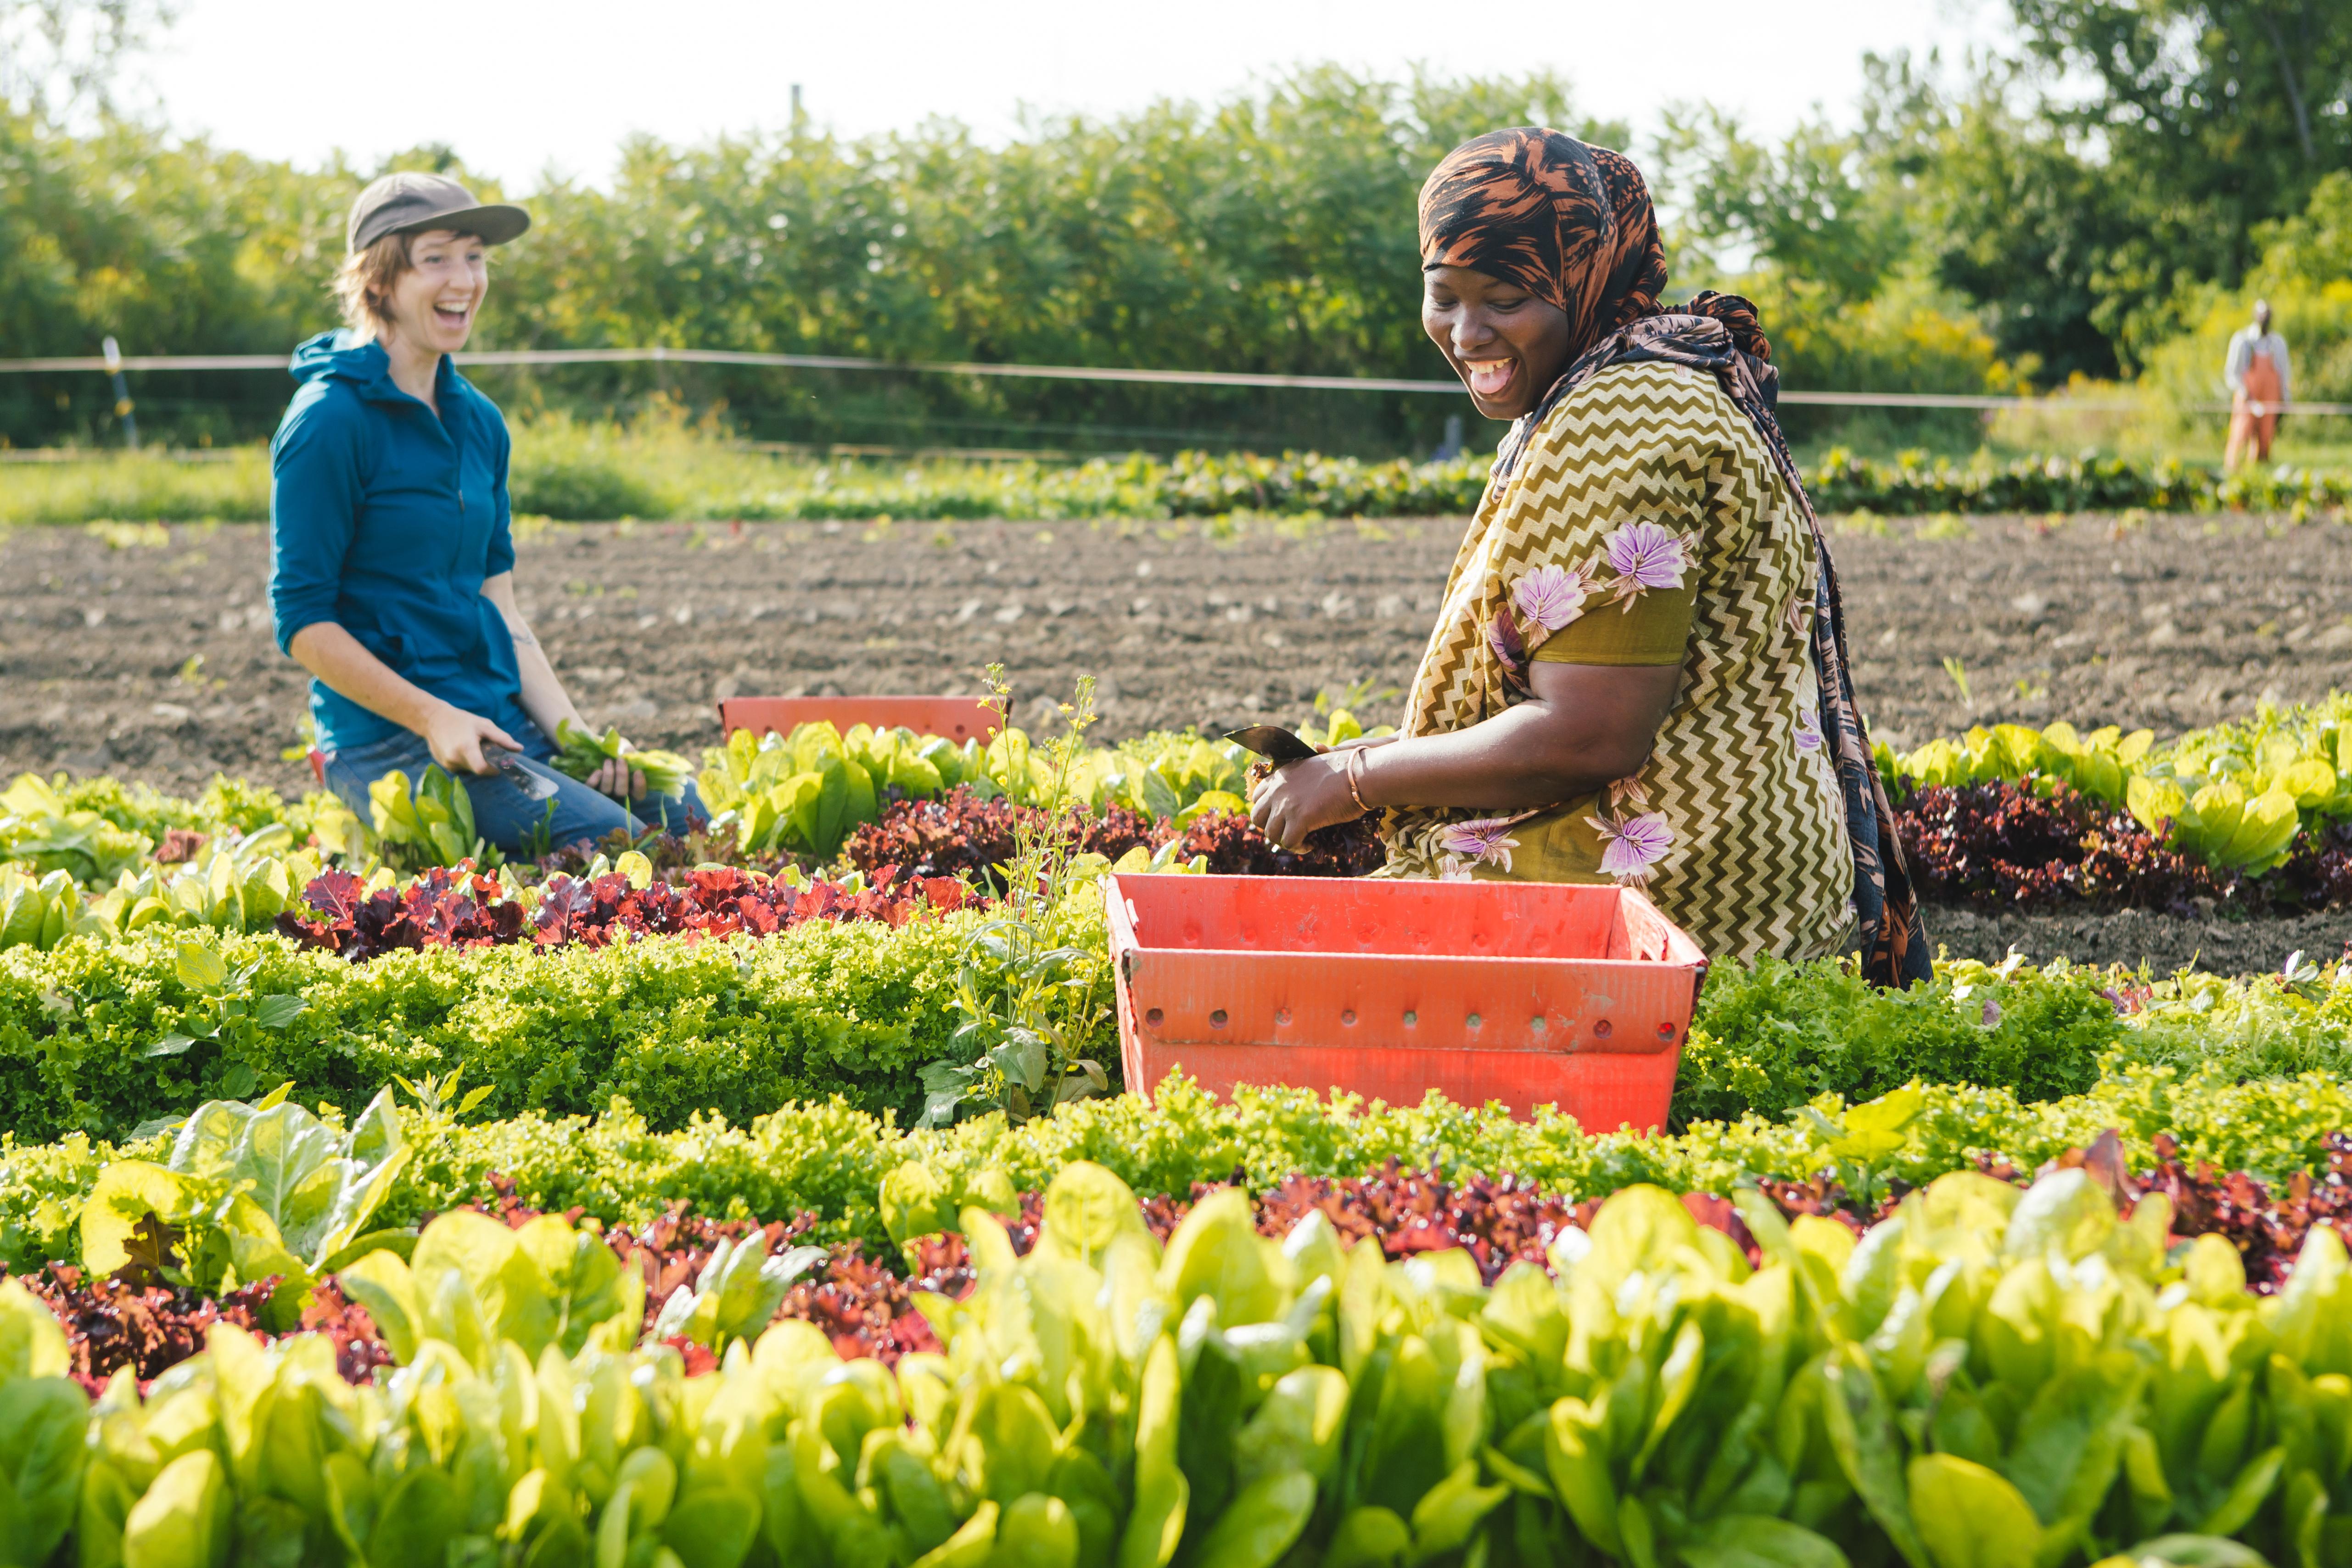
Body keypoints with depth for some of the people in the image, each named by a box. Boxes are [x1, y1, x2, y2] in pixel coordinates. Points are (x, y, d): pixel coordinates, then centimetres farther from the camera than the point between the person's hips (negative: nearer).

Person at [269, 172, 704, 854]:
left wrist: (571, 730, 0)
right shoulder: (330, 422, -11)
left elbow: (497, 598, 14)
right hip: (387, 742, -7)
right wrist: (432, 717, -20)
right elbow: (303, 623, -12)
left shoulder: (479, 421, 13)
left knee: (685, 820, -11)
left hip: (506, 720, 7)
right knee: (608, 839, -24)